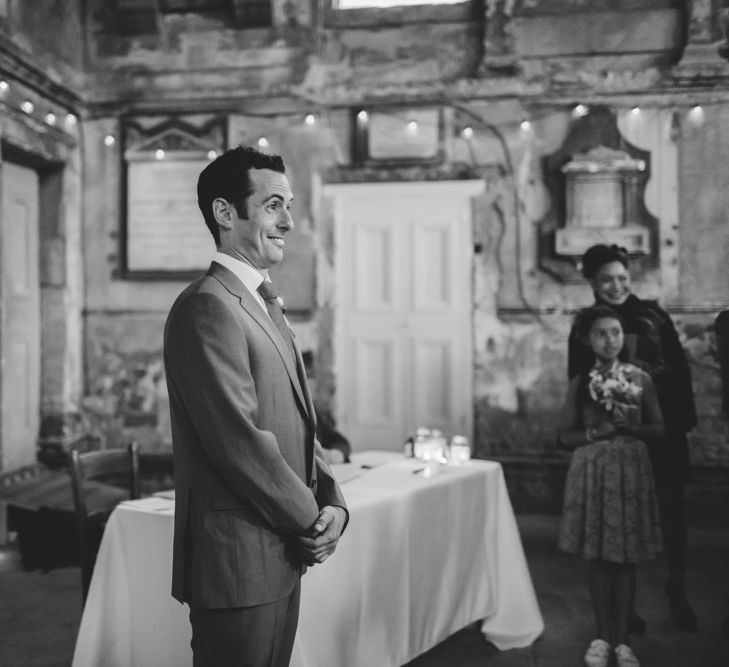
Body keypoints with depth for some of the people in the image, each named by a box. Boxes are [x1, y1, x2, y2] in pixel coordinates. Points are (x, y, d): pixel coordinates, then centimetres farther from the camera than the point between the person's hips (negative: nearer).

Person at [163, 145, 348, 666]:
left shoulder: (265, 305, 14)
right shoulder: (208, 306, -17)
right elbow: (241, 442, -22)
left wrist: (332, 503, 1)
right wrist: (311, 522, -11)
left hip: (283, 555, 9)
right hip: (238, 562, -9)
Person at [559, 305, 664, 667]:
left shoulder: (640, 379, 2)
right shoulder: (580, 383, 0)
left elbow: (659, 429, 4)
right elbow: (565, 436, 2)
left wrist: (632, 426, -14)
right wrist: (595, 433, -15)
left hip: (630, 471, 0)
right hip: (592, 472, 0)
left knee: (625, 559, 5)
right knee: (597, 557, 6)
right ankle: (603, 636, 19)